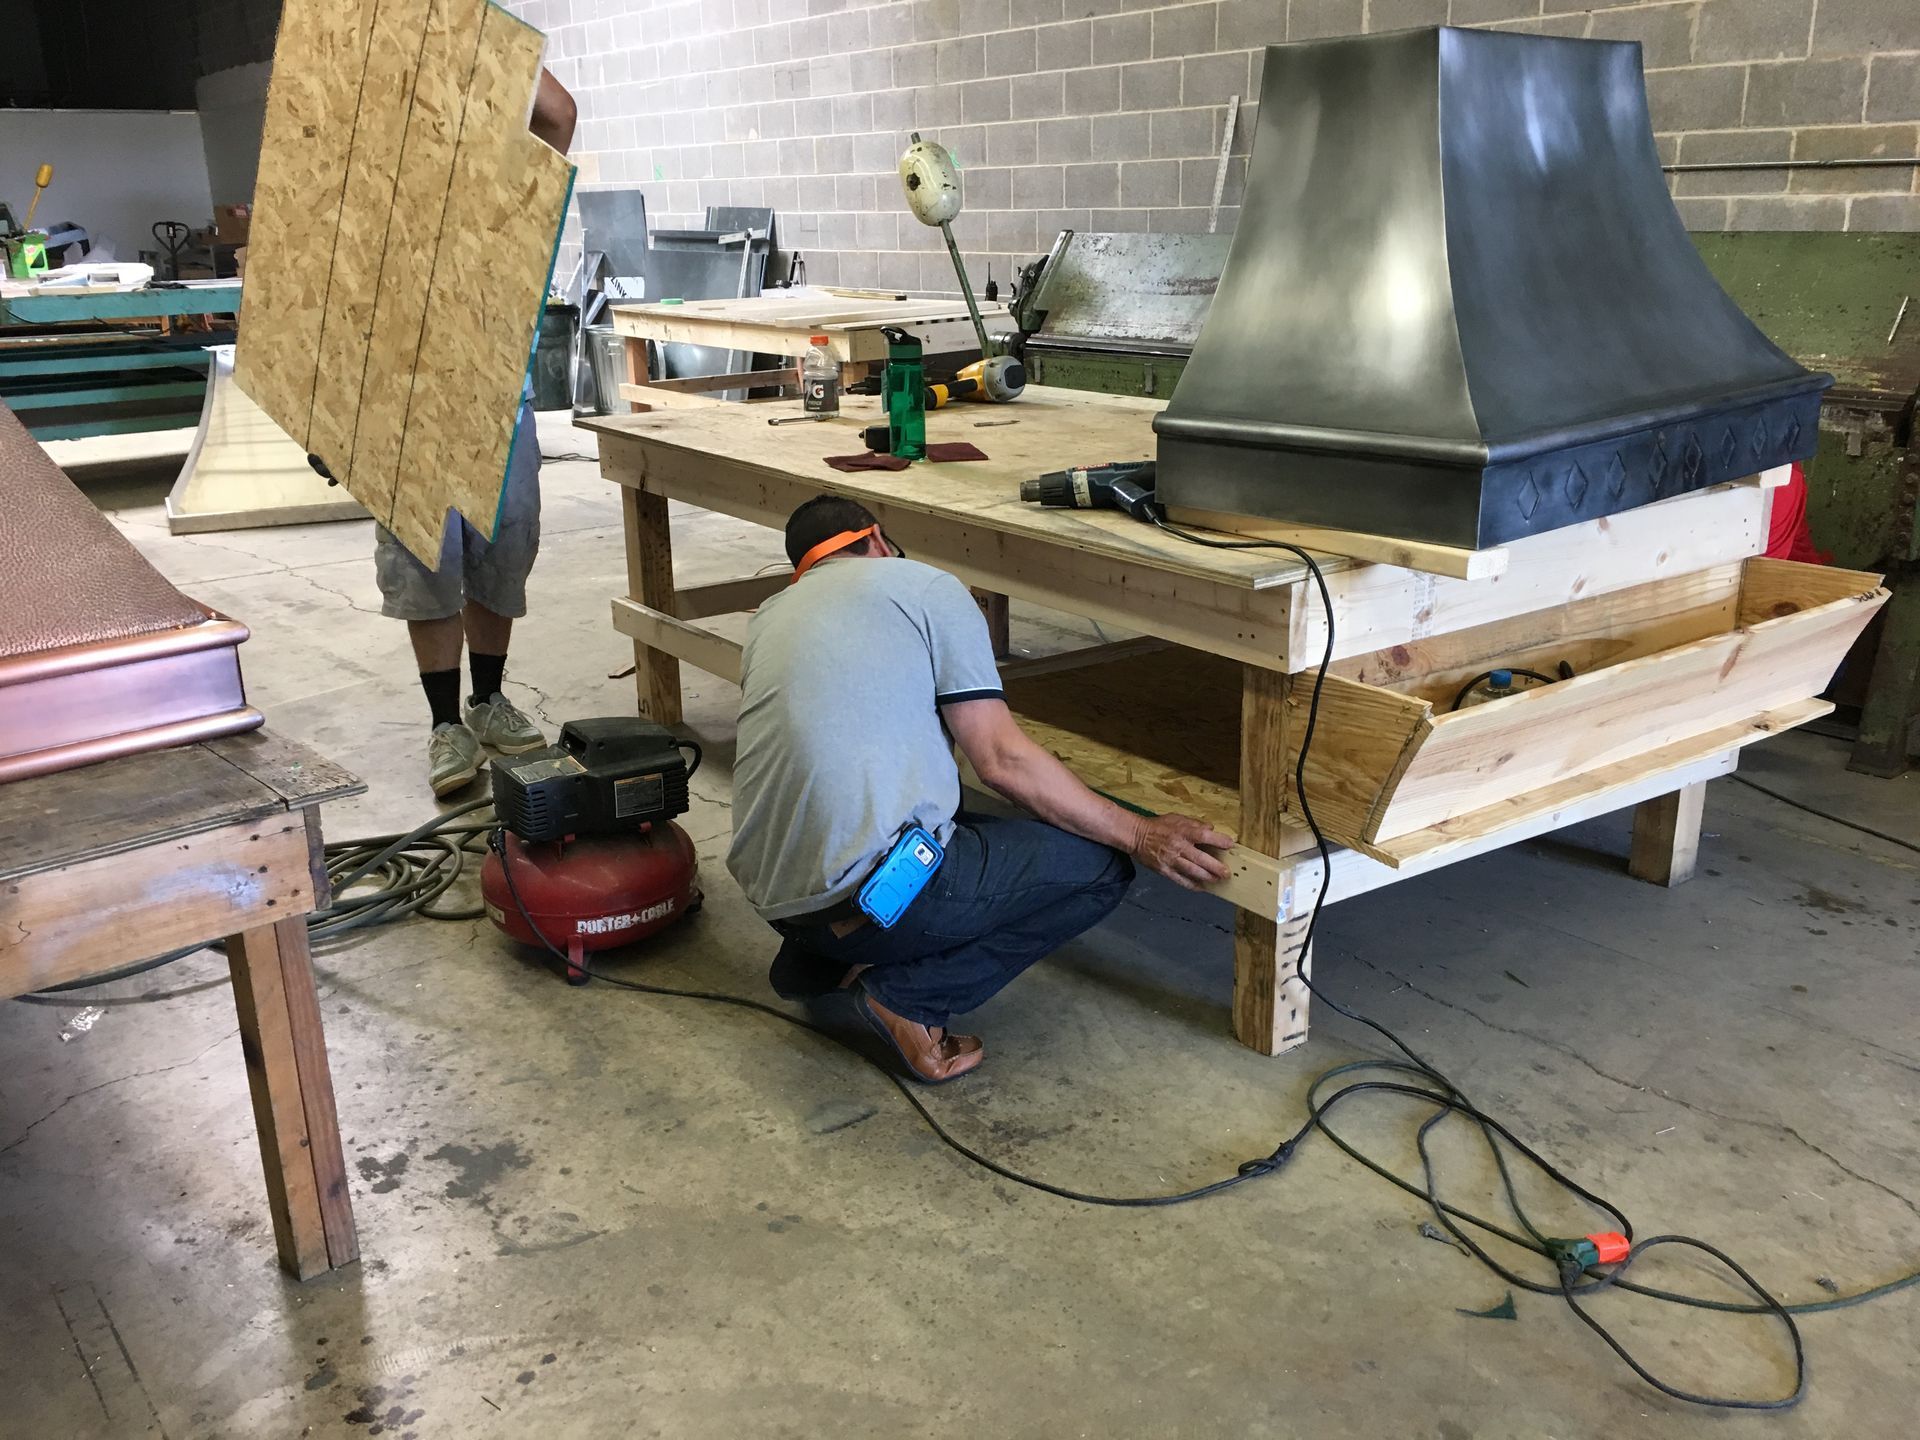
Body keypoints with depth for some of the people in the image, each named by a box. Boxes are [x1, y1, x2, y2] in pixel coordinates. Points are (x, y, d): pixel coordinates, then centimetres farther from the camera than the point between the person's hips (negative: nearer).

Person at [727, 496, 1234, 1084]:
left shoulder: (768, 619, 19)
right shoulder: (923, 586, 2)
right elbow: (1003, 760, -6)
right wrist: (1140, 834, 0)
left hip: (773, 899, 8)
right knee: (1100, 865, 5)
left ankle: (814, 962, 18)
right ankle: (910, 995, -5)